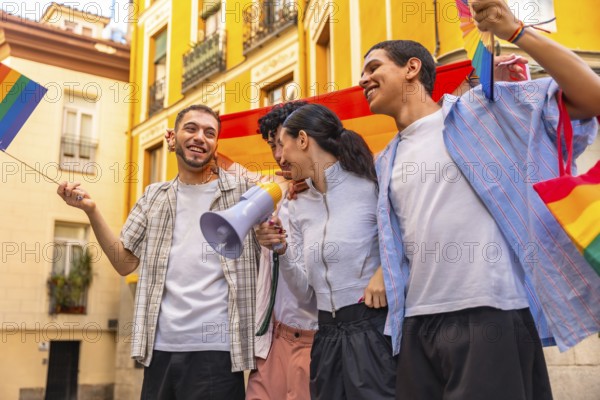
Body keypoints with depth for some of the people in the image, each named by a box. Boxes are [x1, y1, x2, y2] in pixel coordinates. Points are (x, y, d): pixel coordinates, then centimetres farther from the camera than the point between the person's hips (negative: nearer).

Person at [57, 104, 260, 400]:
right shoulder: (155, 197, 13)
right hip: (160, 348, 4)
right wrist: (90, 210, 1)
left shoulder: (243, 192, 1)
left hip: (216, 351, -3)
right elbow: (125, 262, 11)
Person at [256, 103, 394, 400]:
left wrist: (385, 271, -19)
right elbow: (304, 291, 8)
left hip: (373, 330, -6)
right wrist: (281, 250, -7)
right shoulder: (298, 208, 9)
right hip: (327, 336, 6)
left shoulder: (369, 184, -9)